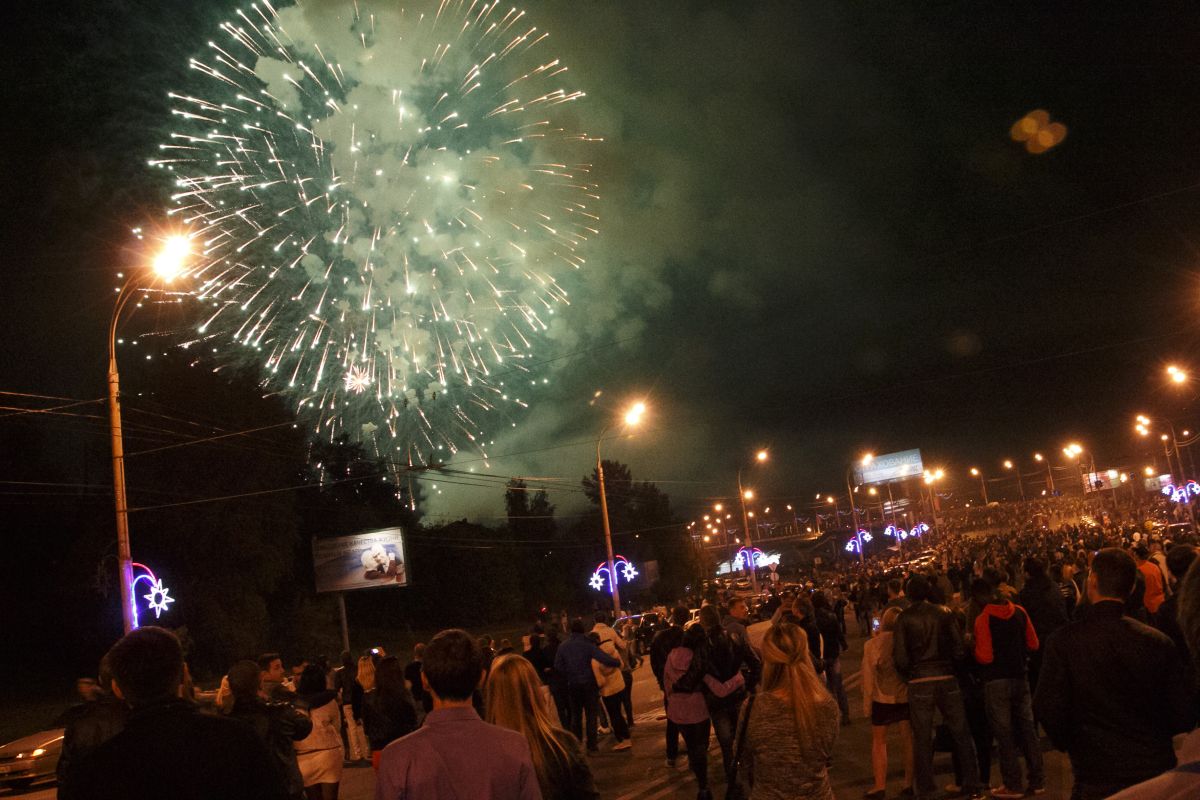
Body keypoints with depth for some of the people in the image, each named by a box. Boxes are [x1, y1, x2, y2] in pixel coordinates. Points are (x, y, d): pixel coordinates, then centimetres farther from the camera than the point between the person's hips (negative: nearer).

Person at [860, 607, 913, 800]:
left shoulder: (872, 644, -10)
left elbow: (868, 677, -7)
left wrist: (866, 704, 1)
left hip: (883, 699, -1)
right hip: (907, 697, 1)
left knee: (879, 741, 11)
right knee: (909, 739, 14)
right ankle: (910, 782, 19)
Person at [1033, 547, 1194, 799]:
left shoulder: (1065, 641, -13)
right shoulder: (1159, 642, -7)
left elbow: (1048, 711, -14)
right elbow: (1184, 714, -2)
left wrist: (1069, 744, 7)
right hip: (1157, 771, 3)